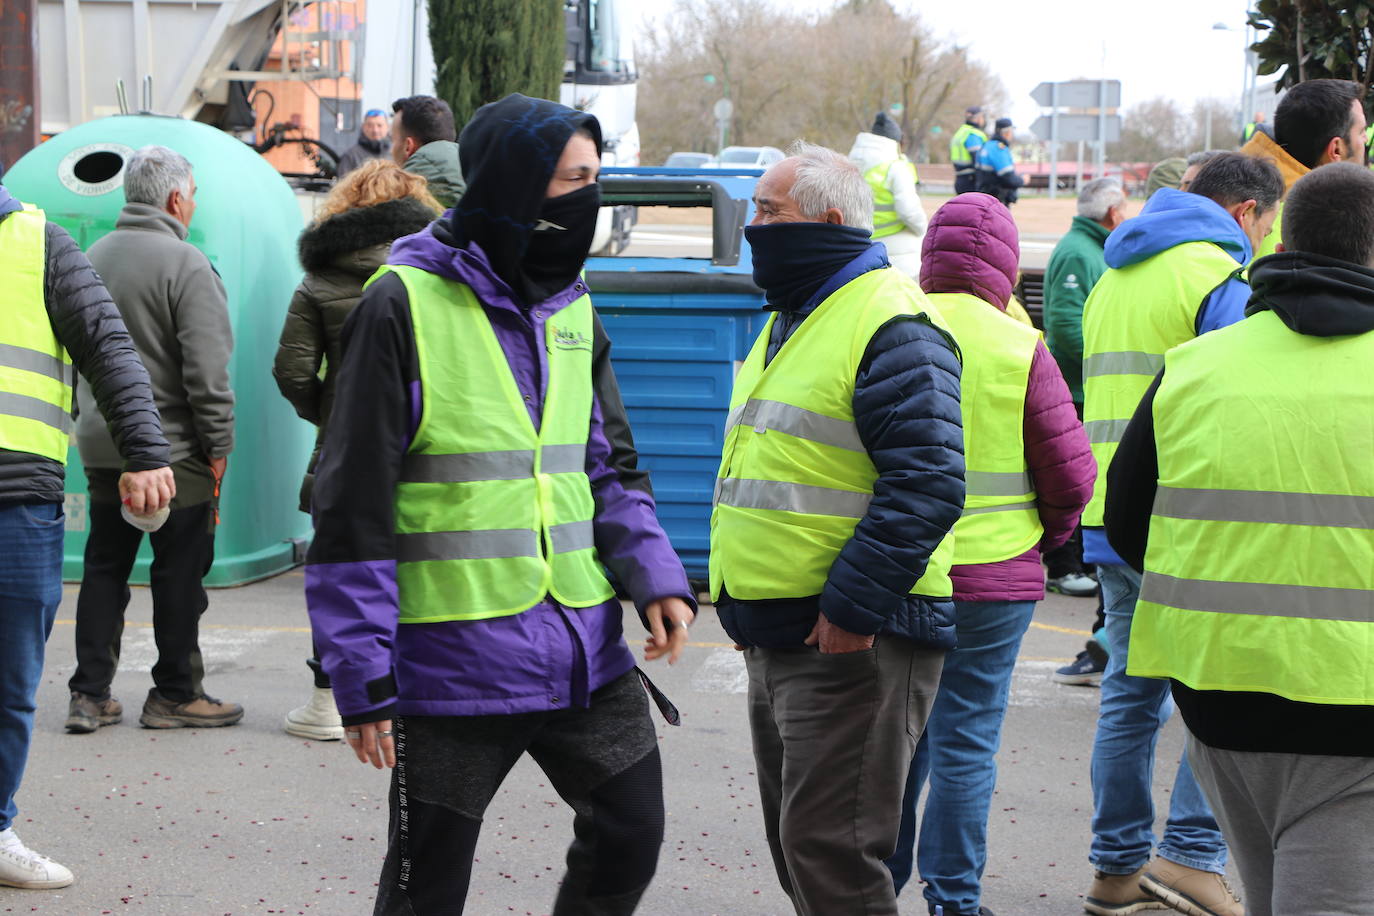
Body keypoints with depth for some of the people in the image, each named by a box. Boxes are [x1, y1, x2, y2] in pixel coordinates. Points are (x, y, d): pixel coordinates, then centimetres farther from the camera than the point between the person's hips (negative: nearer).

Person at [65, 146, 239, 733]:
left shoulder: (91, 259, 9)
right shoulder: (186, 264, -14)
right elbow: (206, 369, -18)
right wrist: (218, 446, -11)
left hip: (101, 446, 7)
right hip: (172, 449, -7)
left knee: (104, 567, 12)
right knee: (179, 573, 4)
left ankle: (89, 695, 12)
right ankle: (176, 694, 11)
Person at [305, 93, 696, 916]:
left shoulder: (571, 304, 11)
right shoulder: (405, 304, -10)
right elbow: (355, 503, -10)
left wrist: (653, 573, 1)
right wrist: (363, 678, -12)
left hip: (582, 647, 6)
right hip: (453, 660, -6)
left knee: (630, 834, 8)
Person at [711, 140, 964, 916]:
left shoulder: (892, 323, -14)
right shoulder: (791, 317, 18)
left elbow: (928, 483, -22)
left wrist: (853, 605, -23)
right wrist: (743, 596, 19)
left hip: (851, 639, -10)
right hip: (778, 634, 10)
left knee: (828, 849, -11)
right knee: (793, 840, 16)